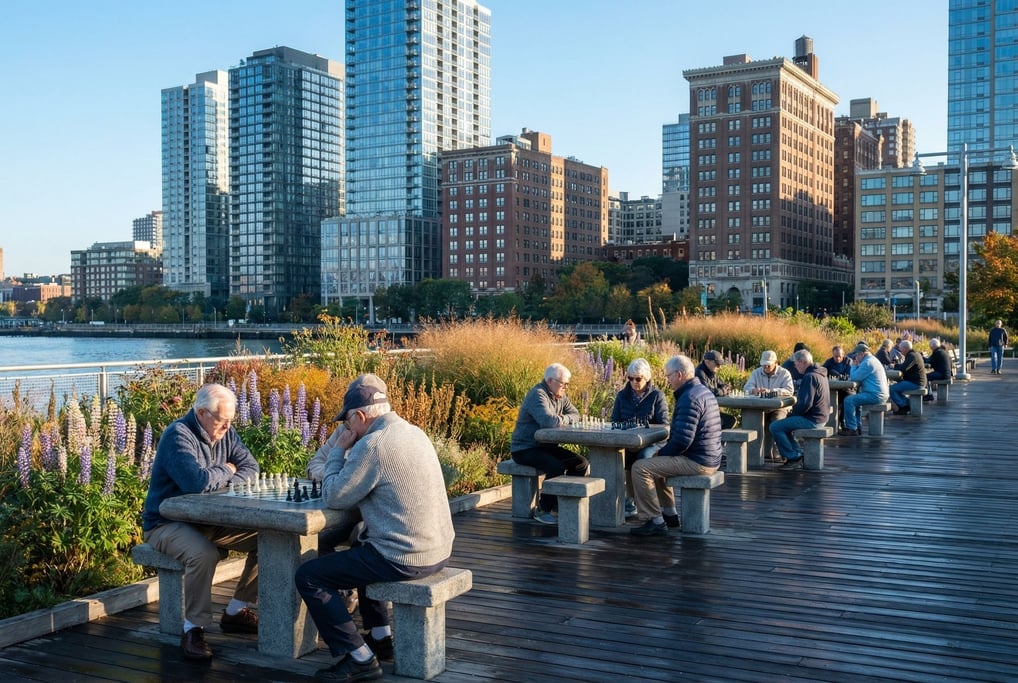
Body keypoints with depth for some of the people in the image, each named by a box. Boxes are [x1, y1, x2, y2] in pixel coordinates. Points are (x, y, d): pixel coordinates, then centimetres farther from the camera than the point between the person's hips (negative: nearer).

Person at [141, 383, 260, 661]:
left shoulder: (225, 432, 3)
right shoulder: (178, 436, -21)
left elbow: (250, 468, 1)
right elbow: (198, 483, -34)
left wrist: (221, 481, -17)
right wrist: (225, 471, -13)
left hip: (208, 521, 8)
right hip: (167, 524, -8)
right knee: (203, 553, -37)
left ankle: (236, 612, 8)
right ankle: (193, 629, -19)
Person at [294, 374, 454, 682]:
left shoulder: (372, 444, -18)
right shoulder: (414, 433, 10)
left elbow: (333, 498, -10)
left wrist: (339, 449, 0)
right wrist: (349, 450, 13)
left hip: (406, 559, -10)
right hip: (439, 549, 10)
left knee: (308, 576, 0)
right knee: (359, 550, 36)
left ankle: (359, 658, 2)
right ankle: (381, 637, 36)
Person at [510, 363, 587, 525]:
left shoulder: (560, 396, 10)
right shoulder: (538, 395, -20)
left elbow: (575, 415, 9)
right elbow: (548, 421, -35)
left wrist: (560, 420, -12)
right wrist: (565, 419, -14)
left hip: (545, 446, 9)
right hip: (524, 449, -9)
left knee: (581, 463, 0)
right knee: (556, 467, -31)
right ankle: (543, 510, -15)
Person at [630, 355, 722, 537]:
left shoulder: (689, 398, -20)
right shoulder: (703, 391, 14)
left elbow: (683, 440, -26)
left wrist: (660, 453, -10)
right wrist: (663, 451, 12)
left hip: (696, 462, -11)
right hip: (709, 459, 11)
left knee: (640, 468, -14)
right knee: (656, 464, 30)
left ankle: (655, 521, -11)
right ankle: (669, 514, 32)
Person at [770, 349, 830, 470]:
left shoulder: (810, 377, -20)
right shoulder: (819, 373, 13)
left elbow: (805, 404, -26)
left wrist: (793, 413, -11)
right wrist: (796, 395, 8)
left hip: (811, 419, -11)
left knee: (775, 427, -11)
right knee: (783, 424, 25)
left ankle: (793, 458, -4)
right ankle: (798, 454, 18)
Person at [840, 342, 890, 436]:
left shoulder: (867, 362, -15)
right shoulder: (873, 359, 20)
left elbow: (854, 378, -14)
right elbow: (860, 377, 22)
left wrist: (854, 365, 1)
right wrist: (857, 366, 12)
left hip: (875, 395, -11)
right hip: (880, 394, 11)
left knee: (849, 400, -17)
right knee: (855, 399, 29)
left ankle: (852, 429, -15)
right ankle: (858, 427, 28)